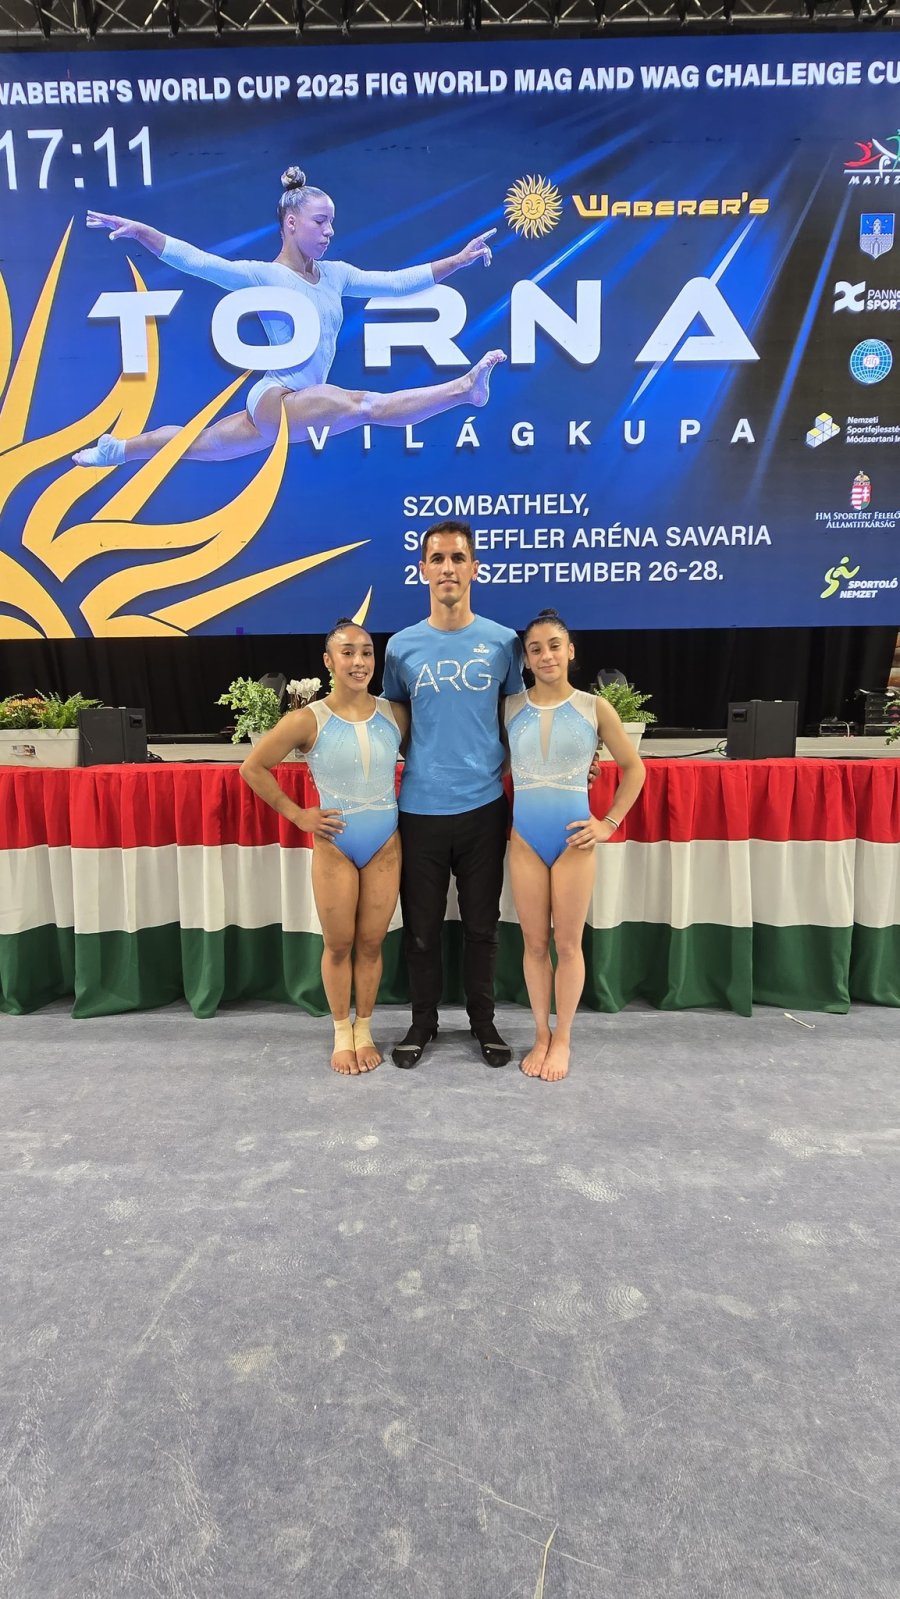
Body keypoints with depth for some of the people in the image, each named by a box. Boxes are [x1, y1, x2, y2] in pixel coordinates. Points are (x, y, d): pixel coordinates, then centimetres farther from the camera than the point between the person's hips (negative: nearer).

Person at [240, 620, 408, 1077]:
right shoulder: (308, 720, -12)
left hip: (386, 845, 2)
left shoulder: (395, 714, -4)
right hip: (334, 846, -2)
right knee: (339, 945, 9)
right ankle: (341, 1033, 29)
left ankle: (364, 1030, 30)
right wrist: (297, 815, -6)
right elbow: (252, 768, -5)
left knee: (371, 942, 11)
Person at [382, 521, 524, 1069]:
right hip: (420, 808, 1)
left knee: (481, 924, 12)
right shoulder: (402, 646, 3)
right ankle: (424, 1020, 30)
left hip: (485, 806, 0)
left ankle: (484, 1020, 30)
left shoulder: (503, 642, 1)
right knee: (422, 925, 11)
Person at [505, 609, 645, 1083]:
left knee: (568, 944, 7)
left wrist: (610, 822, 0)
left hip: (573, 841, -1)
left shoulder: (594, 707, -2)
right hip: (525, 841, 2)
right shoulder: (509, 708, 2)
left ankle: (562, 1039, 24)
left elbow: (633, 767, 6)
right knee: (535, 943, 10)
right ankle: (541, 1035, 26)